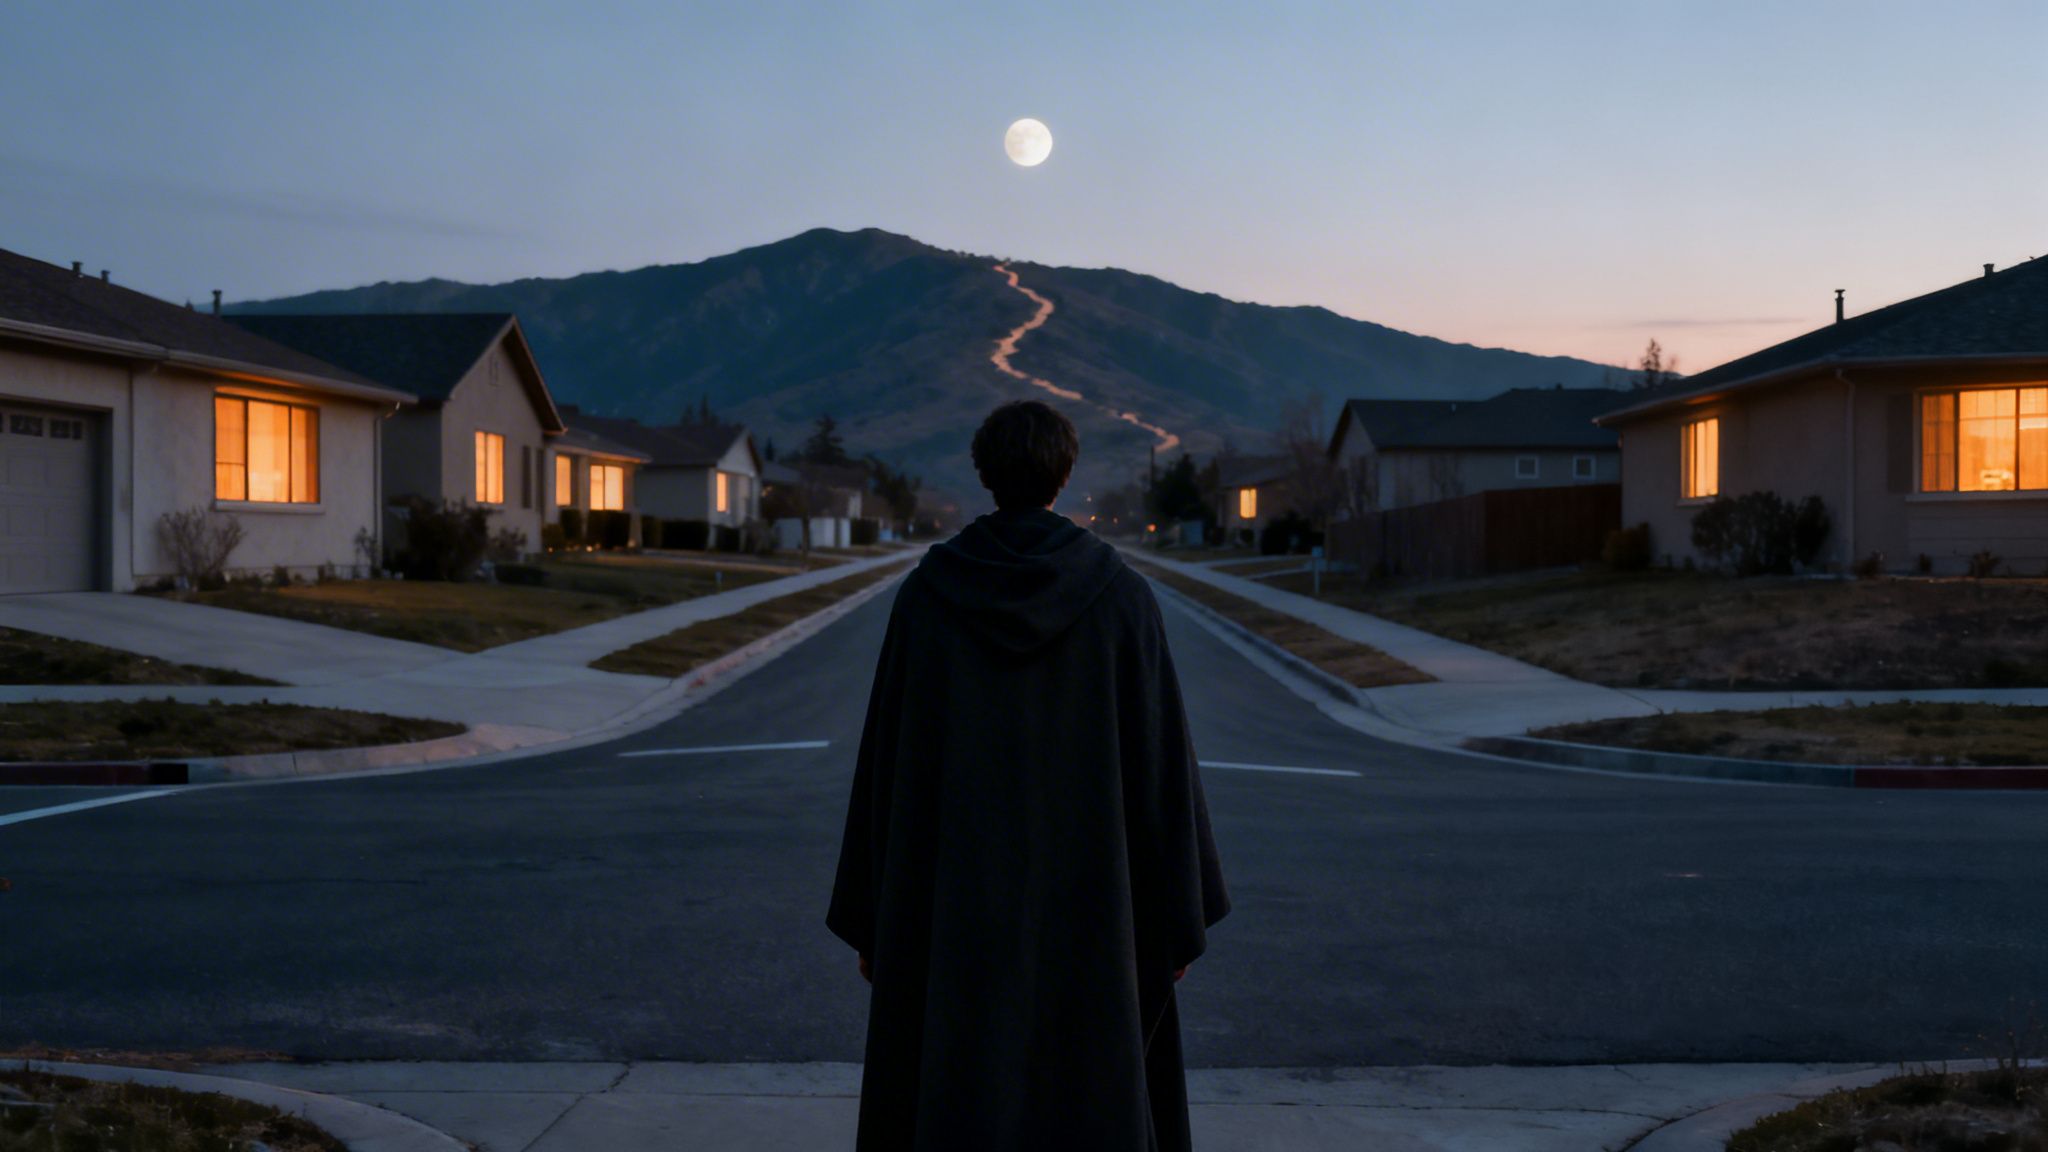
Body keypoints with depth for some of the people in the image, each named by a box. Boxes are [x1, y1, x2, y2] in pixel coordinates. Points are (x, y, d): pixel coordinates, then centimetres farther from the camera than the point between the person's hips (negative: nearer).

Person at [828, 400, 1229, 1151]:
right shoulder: (1121, 594, -5)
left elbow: (886, 758, -2)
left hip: (955, 901, 0)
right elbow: (1161, 758, -5)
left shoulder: (926, 593, -3)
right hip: (1085, 897, 0)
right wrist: (1181, 918, 3)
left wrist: (869, 919, 7)